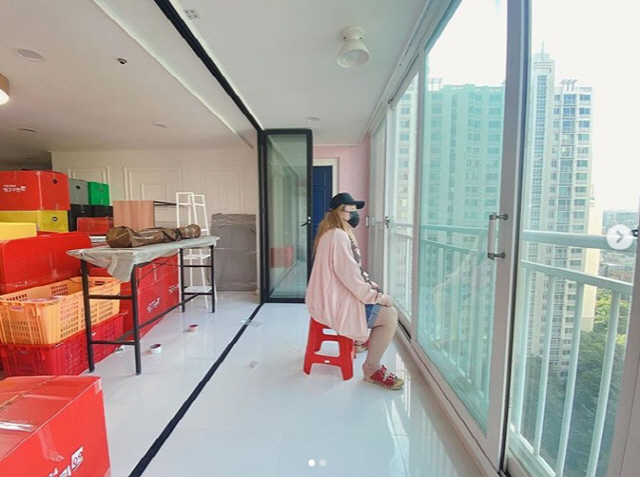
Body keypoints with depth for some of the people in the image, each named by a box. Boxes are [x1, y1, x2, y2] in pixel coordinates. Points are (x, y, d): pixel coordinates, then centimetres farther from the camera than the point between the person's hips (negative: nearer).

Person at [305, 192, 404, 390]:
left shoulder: (331, 232, 12)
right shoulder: (339, 235, -22)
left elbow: (350, 271, 16)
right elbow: (349, 275, -25)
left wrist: (371, 286, 7)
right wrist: (377, 296, -14)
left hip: (331, 296, 11)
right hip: (334, 301, -11)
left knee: (383, 301, 24)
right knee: (389, 315, -9)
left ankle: (362, 338, 43)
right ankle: (372, 369, 4)